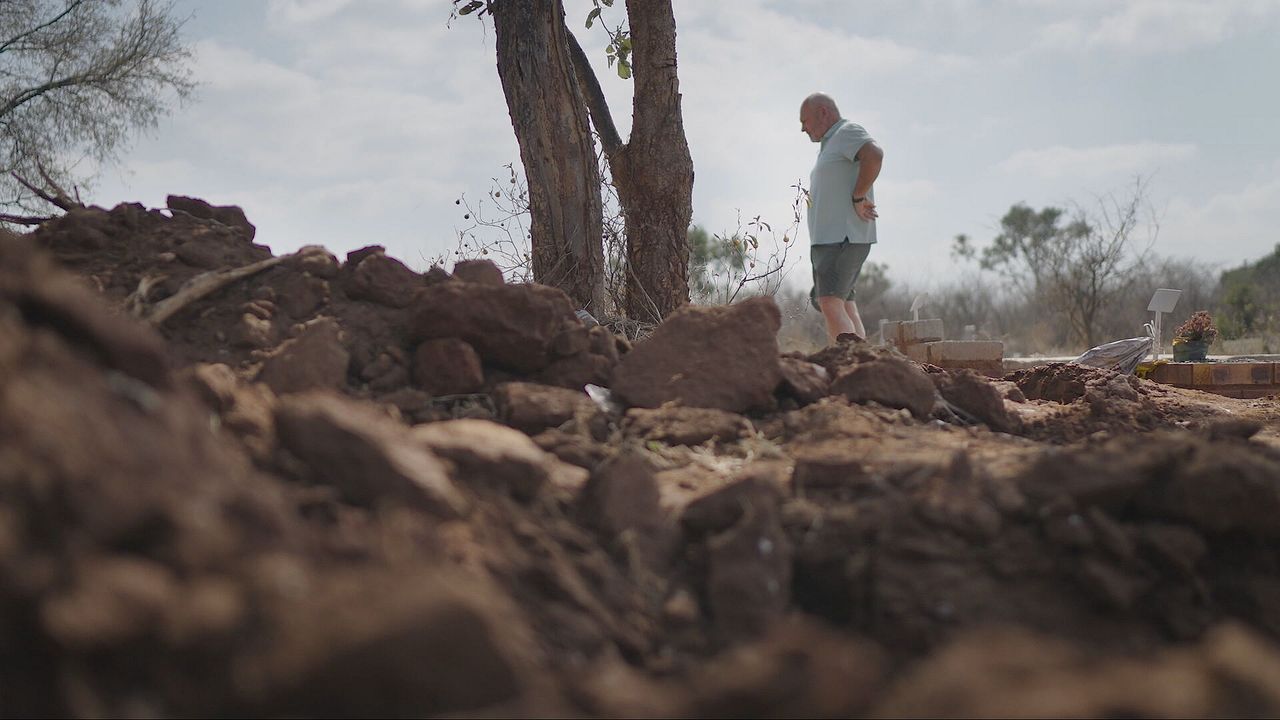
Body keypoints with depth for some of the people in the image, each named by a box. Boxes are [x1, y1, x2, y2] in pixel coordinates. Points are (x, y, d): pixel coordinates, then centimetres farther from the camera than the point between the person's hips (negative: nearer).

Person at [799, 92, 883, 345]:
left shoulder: (848, 132, -6)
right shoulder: (831, 144, 26)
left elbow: (874, 155, -26)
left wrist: (858, 198, -21)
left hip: (843, 238, -11)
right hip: (828, 239, 11)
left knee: (831, 303, -22)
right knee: (845, 308, 8)